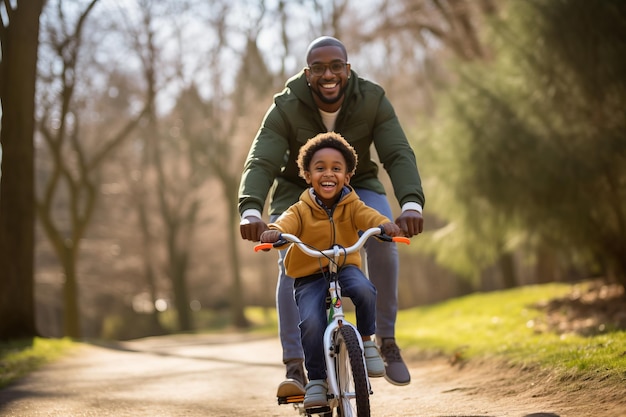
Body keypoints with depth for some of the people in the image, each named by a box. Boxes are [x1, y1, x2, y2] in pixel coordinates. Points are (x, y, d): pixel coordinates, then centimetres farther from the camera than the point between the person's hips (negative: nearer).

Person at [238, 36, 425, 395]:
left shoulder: (373, 100, -19)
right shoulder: (287, 109, -22)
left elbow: (399, 155, -27)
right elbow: (260, 163, -32)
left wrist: (412, 204, -46)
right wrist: (251, 211, -52)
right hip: (299, 191, 0)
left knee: (382, 237, -29)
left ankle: (387, 340, -14)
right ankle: (295, 368, -23)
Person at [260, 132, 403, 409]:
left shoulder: (351, 206, -2)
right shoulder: (301, 210, -4)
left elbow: (367, 216, -22)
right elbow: (287, 222, -24)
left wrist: (384, 224, -45)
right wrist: (274, 232, -48)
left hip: (345, 268, 1)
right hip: (309, 277, -1)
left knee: (364, 290, -33)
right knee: (311, 321, -26)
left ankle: (366, 340, -6)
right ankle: (316, 379, -6)